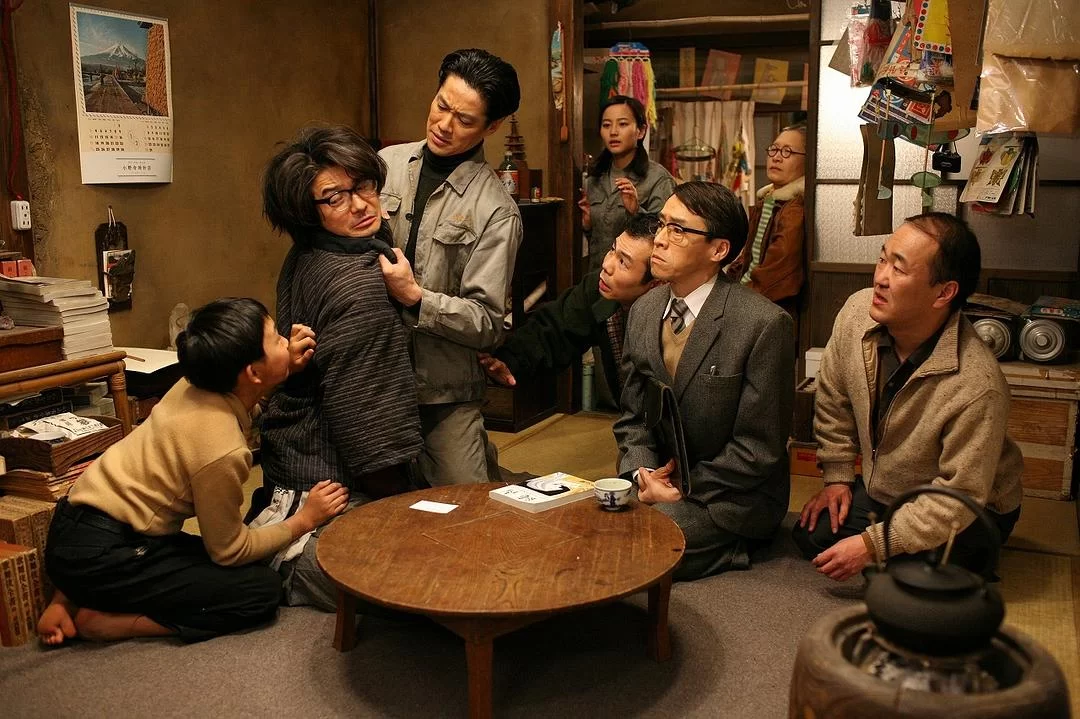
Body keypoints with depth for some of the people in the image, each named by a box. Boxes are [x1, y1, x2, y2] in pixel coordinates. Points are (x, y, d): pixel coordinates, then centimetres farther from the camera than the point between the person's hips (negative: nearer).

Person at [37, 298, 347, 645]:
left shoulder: (197, 383, -4)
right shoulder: (222, 451, -27)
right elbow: (229, 551, -13)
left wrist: (288, 369, 6)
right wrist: (305, 519, -2)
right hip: (97, 555, -9)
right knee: (262, 592, -8)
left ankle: (71, 598, 14)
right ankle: (101, 619, -5)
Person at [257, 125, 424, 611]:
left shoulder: (304, 259, 2)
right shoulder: (358, 284, -26)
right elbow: (363, 411, -24)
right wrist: (402, 511, -12)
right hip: (335, 479, -9)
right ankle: (284, 566, 0)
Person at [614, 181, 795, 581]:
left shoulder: (764, 325, -18)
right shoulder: (643, 312, 4)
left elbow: (759, 448, -15)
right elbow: (633, 417, 10)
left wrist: (683, 488, -14)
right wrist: (642, 473, -8)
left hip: (731, 498, -6)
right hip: (657, 480, 7)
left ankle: (727, 554, 0)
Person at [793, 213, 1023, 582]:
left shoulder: (978, 388, -36)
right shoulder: (857, 311, -19)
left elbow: (959, 497, -27)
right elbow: (833, 399, -1)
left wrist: (871, 544, -28)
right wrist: (837, 476, 1)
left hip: (971, 513, -5)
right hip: (881, 489, 5)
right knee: (811, 535, -9)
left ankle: (966, 562, 9)